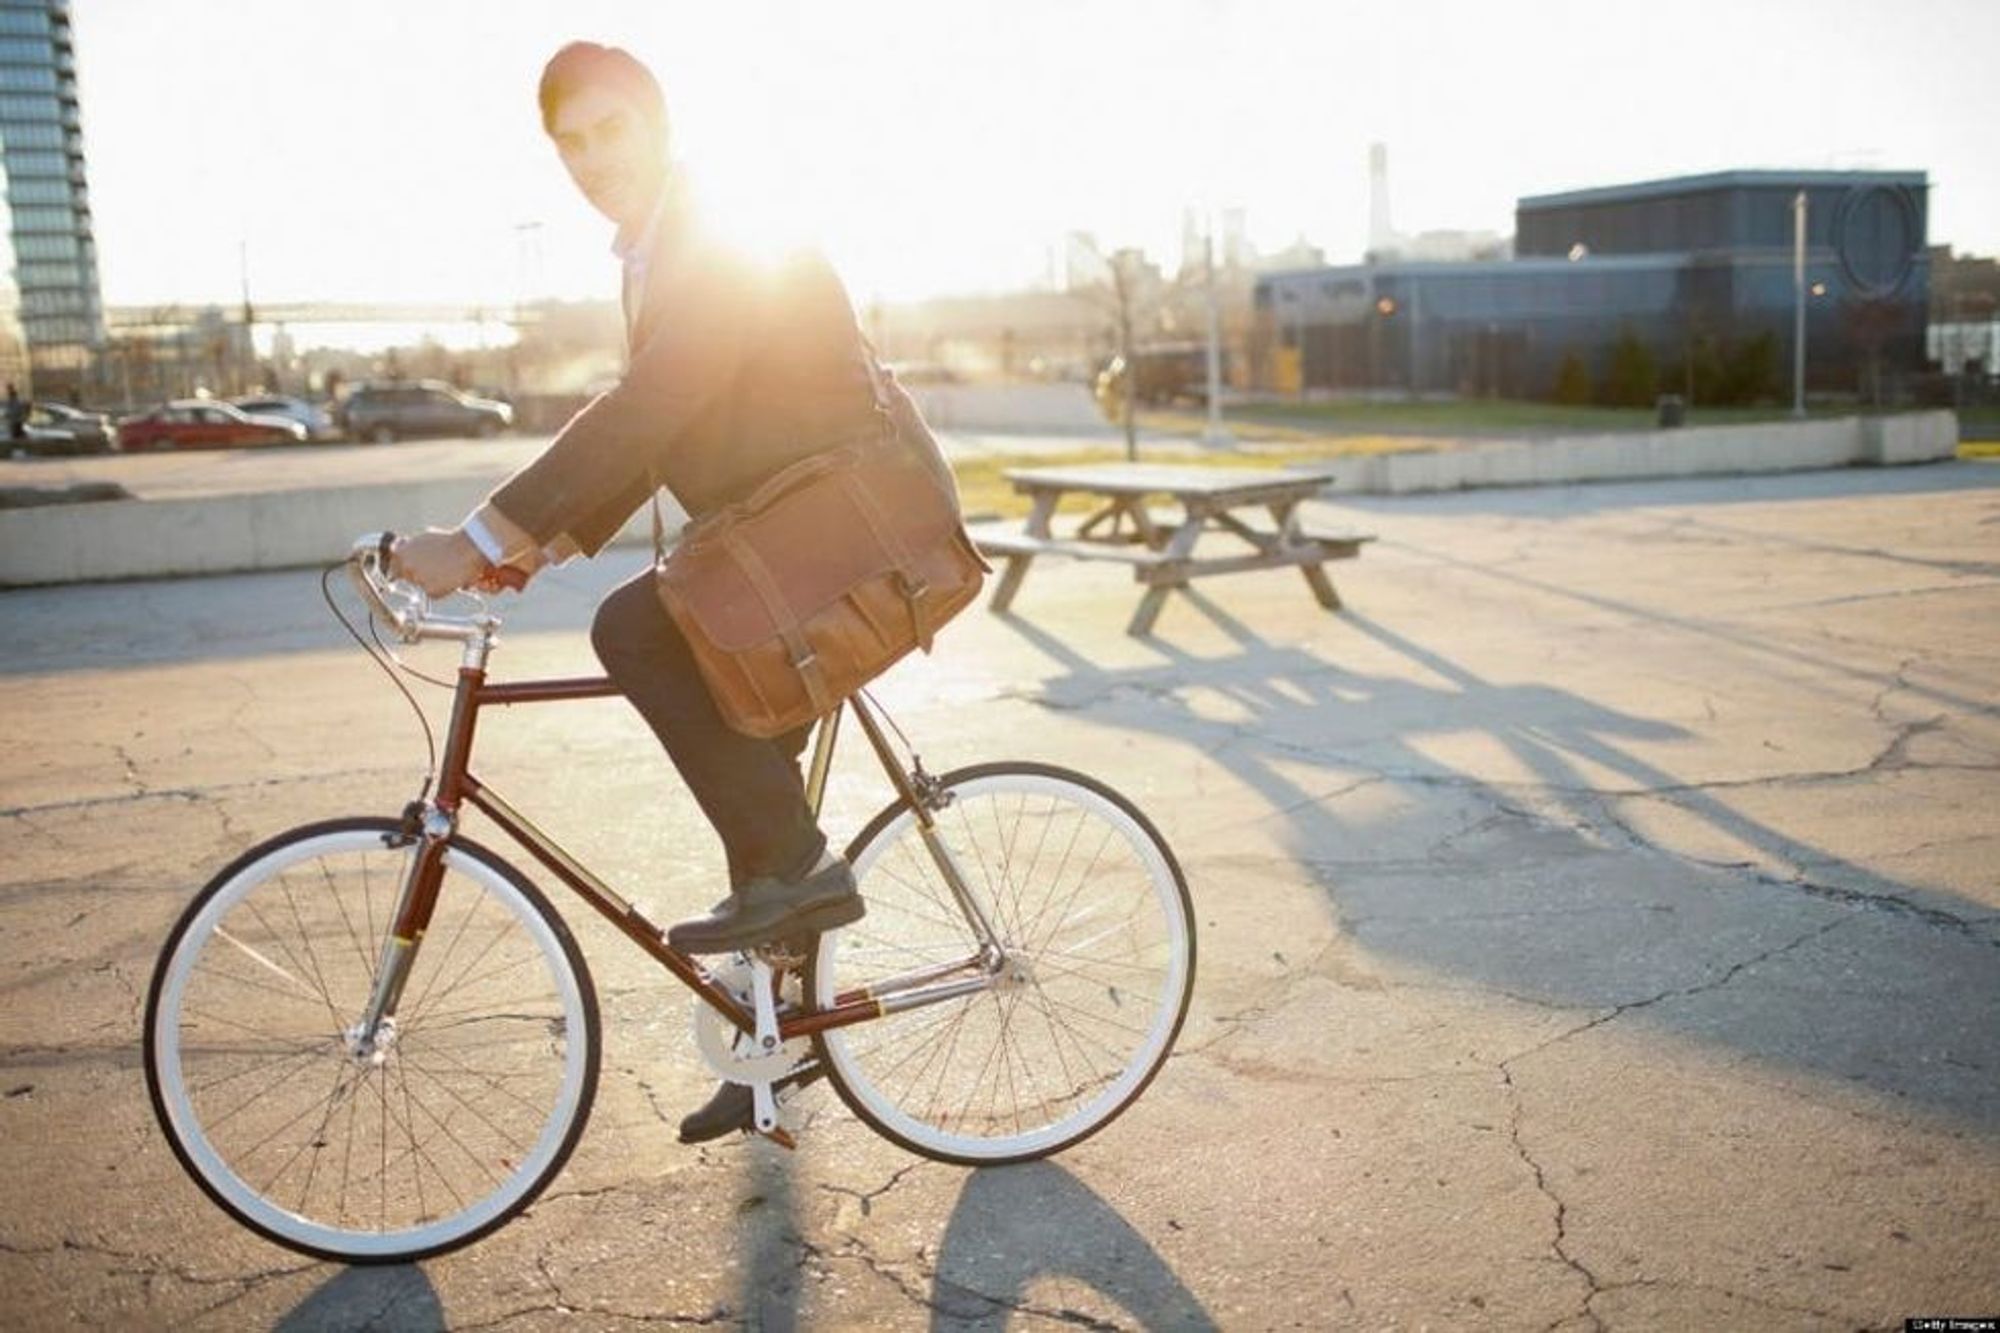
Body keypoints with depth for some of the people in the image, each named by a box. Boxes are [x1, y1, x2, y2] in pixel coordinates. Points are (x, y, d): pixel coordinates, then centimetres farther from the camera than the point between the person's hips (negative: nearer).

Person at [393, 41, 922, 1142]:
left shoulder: (727, 236, -17)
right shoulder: (653, 256, 14)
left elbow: (646, 411, -29)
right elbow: (647, 431, 18)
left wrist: (479, 538, -31)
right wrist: (549, 543, 5)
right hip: (779, 540, 10)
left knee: (633, 628, -27)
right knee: (739, 772, 12)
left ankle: (794, 863, -14)